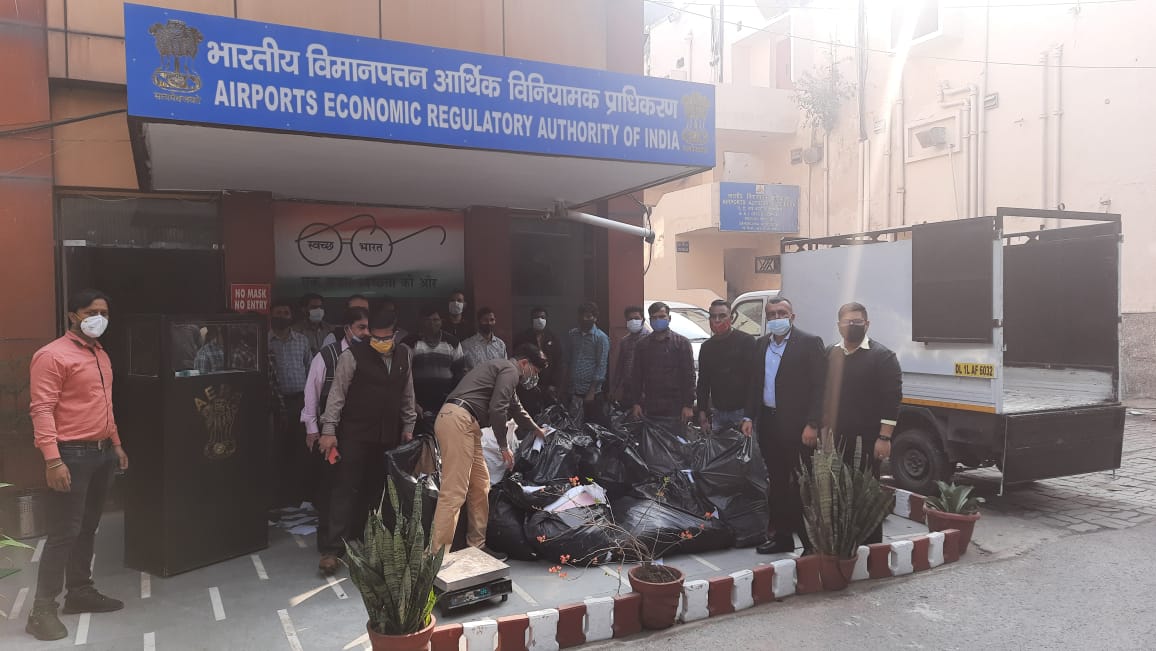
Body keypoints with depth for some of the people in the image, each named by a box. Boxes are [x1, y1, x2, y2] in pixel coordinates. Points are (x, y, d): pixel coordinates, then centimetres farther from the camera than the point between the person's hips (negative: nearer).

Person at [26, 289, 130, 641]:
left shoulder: (101, 355, 15)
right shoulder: (52, 355, -11)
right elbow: (41, 410, -17)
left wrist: (116, 445, 20)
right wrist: (52, 460, -23)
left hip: (102, 453, 8)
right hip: (72, 455, -8)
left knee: (88, 528, 15)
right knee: (64, 533, -5)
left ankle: (80, 591, 26)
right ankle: (43, 609, 5)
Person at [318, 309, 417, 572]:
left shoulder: (404, 355, 7)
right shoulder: (353, 355, -9)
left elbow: (407, 394, 15)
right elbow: (337, 393, -8)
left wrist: (408, 426, 15)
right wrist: (329, 430, -11)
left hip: (388, 435, 5)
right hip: (355, 434, -5)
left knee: (376, 489, 10)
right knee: (345, 489, -5)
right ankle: (332, 549, -1)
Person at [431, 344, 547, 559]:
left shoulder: (501, 368, 30)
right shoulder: (511, 370, -1)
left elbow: (515, 407, 47)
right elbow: (496, 410, -13)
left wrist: (536, 429, 61)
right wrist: (504, 446, -2)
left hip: (465, 424, 11)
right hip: (458, 420, -11)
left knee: (480, 485, 14)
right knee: (454, 492, -13)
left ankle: (477, 546, 21)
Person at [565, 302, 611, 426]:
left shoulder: (601, 338, -4)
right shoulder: (573, 334, 11)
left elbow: (601, 366, -8)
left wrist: (592, 391, -13)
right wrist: (566, 383, 9)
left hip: (592, 391, -5)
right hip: (573, 390, 5)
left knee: (596, 426, 0)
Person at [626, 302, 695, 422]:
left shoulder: (682, 343, 3)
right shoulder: (642, 345, 13)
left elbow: (689, 375, -2)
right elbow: (636, 377, 13)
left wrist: (688, 405, -9)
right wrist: (635, 403, 4)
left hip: (675, 408, -3)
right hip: (650, 408, 3)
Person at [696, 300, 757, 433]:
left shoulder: (746, 341, -4)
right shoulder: (707, 347, 12)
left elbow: (753, 378, -8)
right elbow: (703, 382, 16)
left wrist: (748, 415, -14)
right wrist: (702, 412, 8)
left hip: (741, 411, -5)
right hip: (717, 412, 5)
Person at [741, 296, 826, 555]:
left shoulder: (809, 343, -7)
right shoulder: (762, 344, 12)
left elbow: (819, 387, -11)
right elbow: (754, 383, 16)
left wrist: (812, 425, -16)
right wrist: (749, 417, 8)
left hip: (797, 425, -6)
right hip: (768, 423, 6)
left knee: (801, 485, -1)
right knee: (777, 483, 14)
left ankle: (811, 542, 9)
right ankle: (782, 536, 25)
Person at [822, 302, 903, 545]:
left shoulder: (882, 356, -5)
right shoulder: (831, 355, 13)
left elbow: (892, 399, -10)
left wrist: (884, 438, -15)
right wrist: (823, 429, 13)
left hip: (867, 440, -5)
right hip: (837, 438, 6)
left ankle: (871, 546, 11)